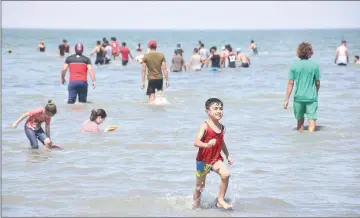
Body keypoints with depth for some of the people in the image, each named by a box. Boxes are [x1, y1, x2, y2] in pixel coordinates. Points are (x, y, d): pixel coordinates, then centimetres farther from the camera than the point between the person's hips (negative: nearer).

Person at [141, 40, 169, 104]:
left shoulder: (146, 56, -3)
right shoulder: (161, 55, -1)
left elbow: (143, 70, -4)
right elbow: (164, 69, -4)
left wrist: (143, 82, 1)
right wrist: (167, 80, 1)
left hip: (151, 79, -2)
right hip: (159, 78, 2)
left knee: (151, 96, 3)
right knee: (160, 90, 26)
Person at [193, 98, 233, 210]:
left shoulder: (222, 127, 2)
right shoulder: (205, 126, -17)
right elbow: (196, 142, -28)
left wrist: (228, 155, 17)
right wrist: (206, 145, -46)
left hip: (216, 158, 4)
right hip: (203, 159, -4)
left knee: (226, 174, -23)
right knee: (200, 187, 8)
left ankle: (221, 200, -10)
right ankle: (195, 207, 29)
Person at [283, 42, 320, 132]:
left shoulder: (294, 66, -3)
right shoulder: (314, 65, -4)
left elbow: (291, 83, -5)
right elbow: (317, 83, 3)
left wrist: (286, 99, -2)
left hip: (298, 97, 2)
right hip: (311, 97, -2)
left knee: (300, 120, 18)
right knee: (312, 121, -3)